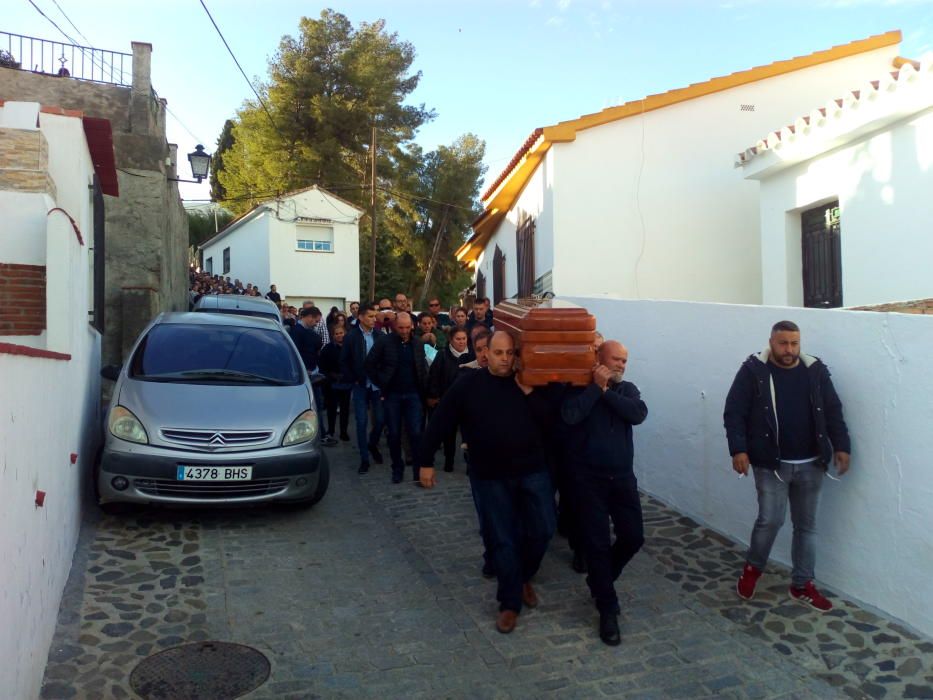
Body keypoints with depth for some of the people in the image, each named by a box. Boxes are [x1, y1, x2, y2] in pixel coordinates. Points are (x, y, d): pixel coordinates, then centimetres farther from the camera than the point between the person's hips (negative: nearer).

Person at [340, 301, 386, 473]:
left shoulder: (381, 336, -2)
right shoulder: (351, 336, -4)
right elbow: (344, 362, 0)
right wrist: (353, 381, -3)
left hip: (377, 385, 1)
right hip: (360, 386, -1)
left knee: (380, 420, 5)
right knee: (362, 422, 1)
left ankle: (373, 445, 34)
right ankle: (364, 459, 12)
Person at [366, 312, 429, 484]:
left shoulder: (418, 344, 2)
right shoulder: (385, 343, -6)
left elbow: (423, 367, 11)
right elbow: (370, 364, -1)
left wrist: (423, 388, 2)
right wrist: (380, 384, -2)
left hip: (413, 395, 1)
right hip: (392, 395, -1)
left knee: (416, 433, -2)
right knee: (394, 434, 7)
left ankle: (418, 468, 10)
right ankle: (397, 468, 21)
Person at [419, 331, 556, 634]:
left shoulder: (529, 384, 1)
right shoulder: (468, 385, -5)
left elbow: (549, 421, -7)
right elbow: (439, 423, -2)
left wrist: (530, 393, -16)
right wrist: (426, 462, -1)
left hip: (533, 470, 2)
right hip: (492, 477, -2)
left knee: (543, 530, 5)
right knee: (503, 540, 6)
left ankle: (524, 576, 34)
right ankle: (510, 602, 22)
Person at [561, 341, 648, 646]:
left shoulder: (628, 389, 7)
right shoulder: (579, 388, -4)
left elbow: (638, 414, -13)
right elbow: (570, 415, -24)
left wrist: (607, 392, -15)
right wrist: (597, 386, -17)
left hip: (622, 476, 4)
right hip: (588, 478, -4)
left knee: (633, 537, 7)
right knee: (597, 542, -1)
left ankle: (599, 580, 34)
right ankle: (607, 608, 14)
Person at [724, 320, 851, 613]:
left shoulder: (816, 370, 3)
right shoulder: (753, 370, -8)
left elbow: (833, 412, 10)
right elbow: (734, 413, -8)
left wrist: (841, 446, 2)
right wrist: (738, 449, -17)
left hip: (810, 465, 4)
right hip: (771, 464, -4)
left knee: (806, 525, 11)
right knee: (770, 520, -9)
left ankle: (802, 586, 25)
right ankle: (753, 567, 18)